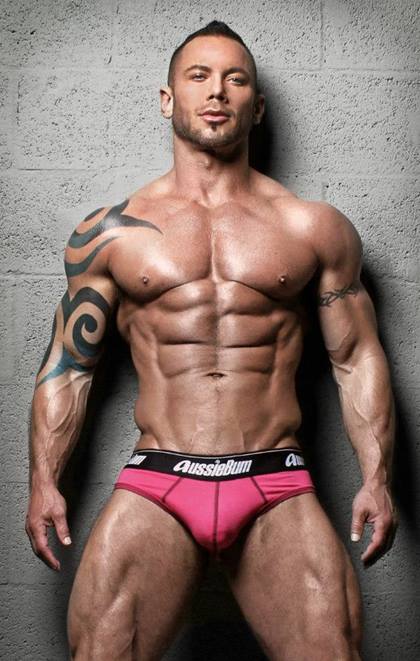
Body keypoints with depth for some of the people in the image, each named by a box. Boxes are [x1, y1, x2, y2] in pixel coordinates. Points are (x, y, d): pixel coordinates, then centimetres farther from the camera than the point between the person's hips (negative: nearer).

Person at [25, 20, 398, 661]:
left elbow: (358, 358, 11)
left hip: (279, 493, 1)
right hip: (154, 487, 0)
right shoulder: (110, 232, 9)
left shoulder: (316, 228, 10)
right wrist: (44, 482, 4)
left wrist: (376, 478, 3)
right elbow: (68, 364, 11)